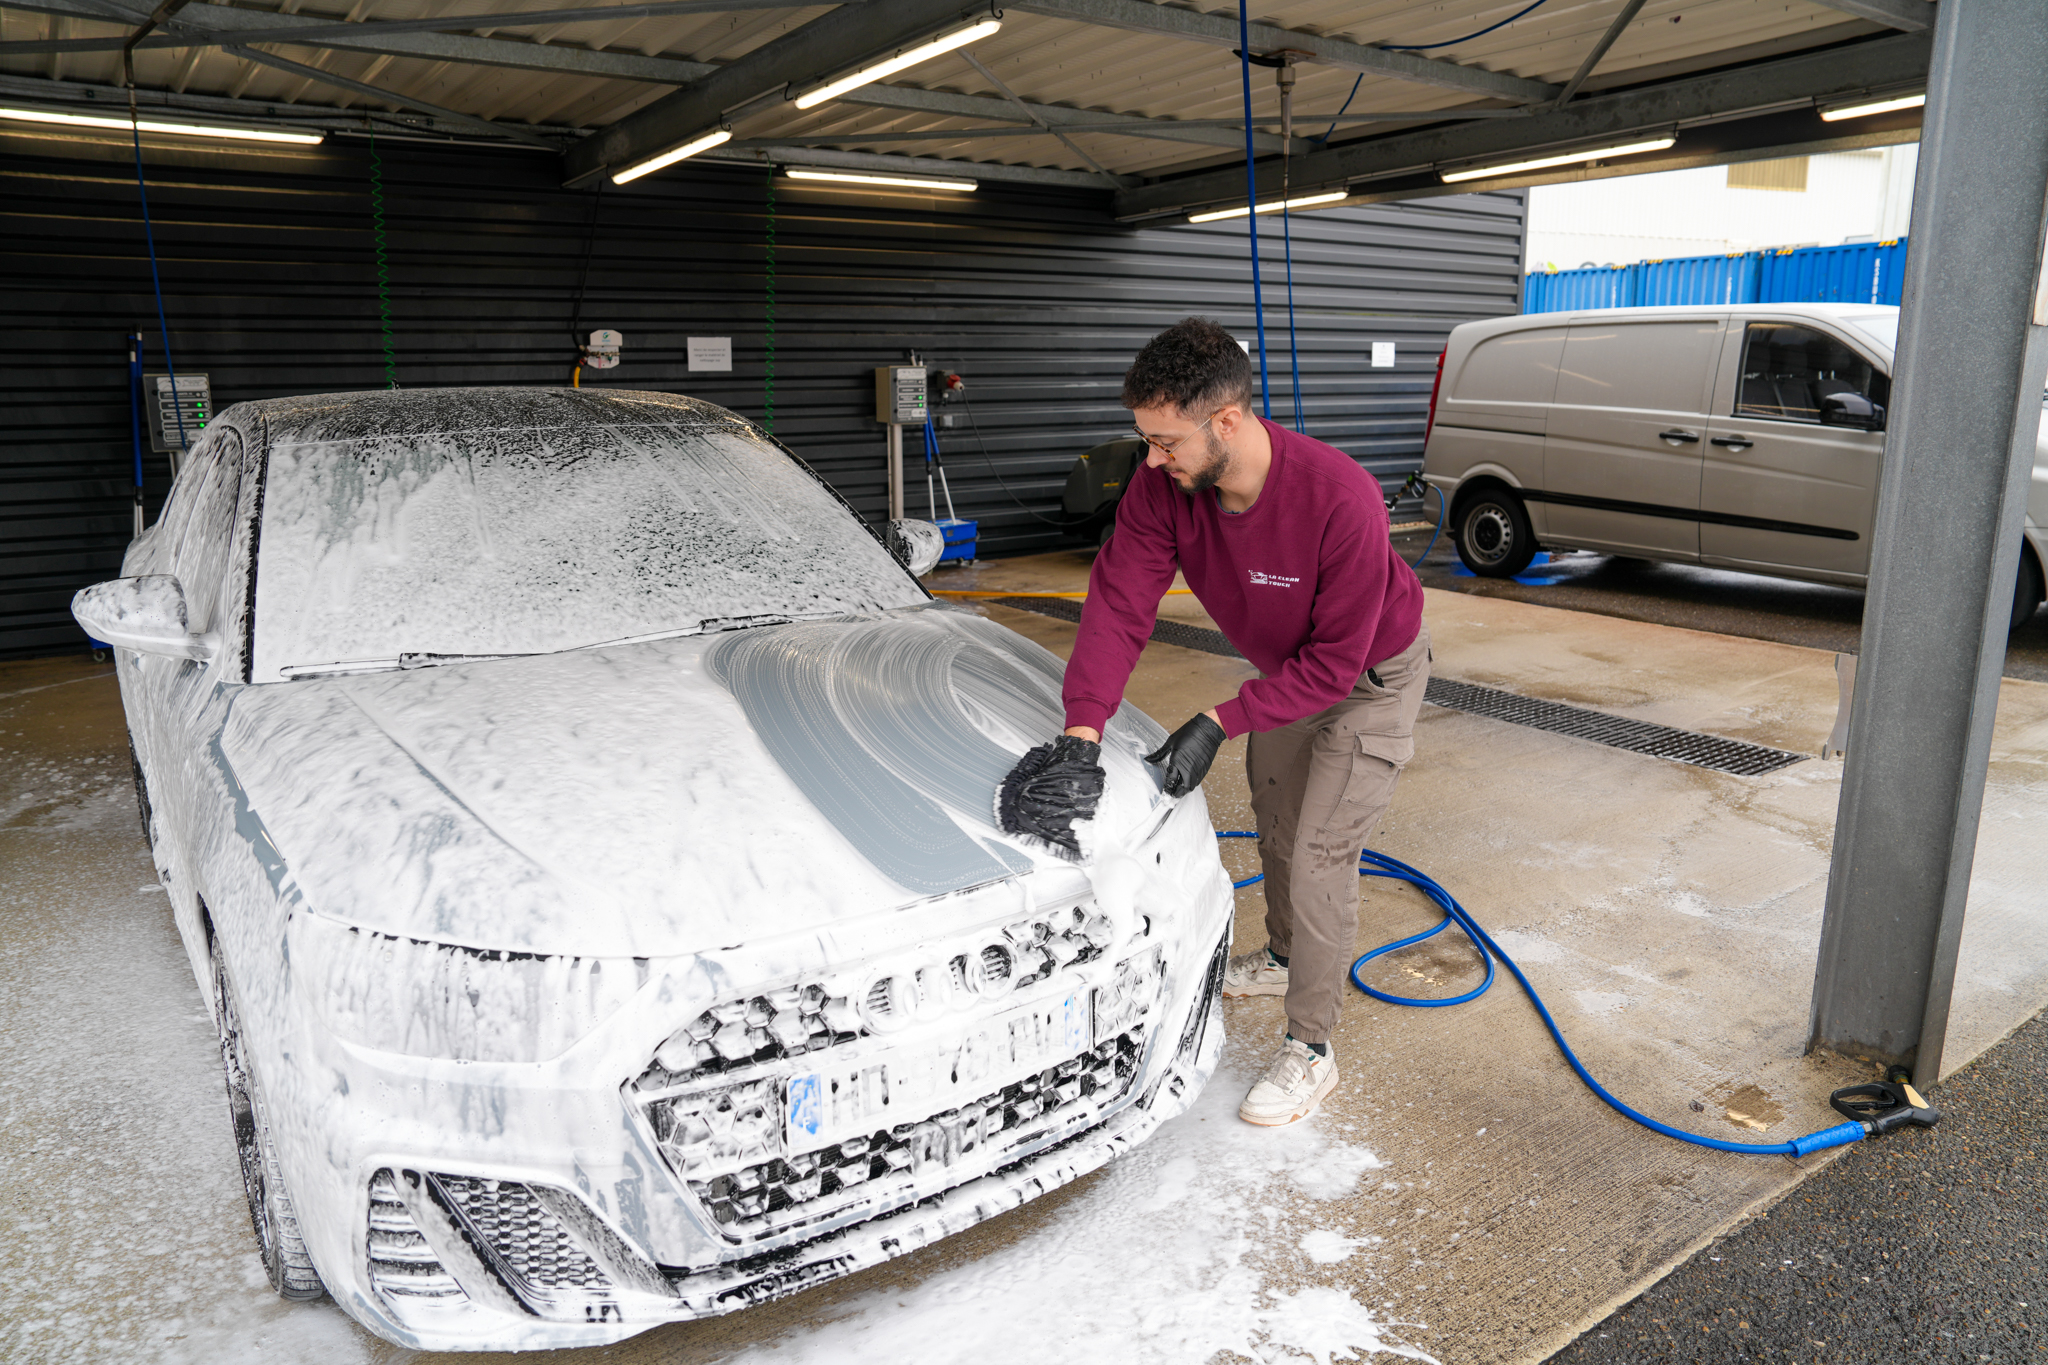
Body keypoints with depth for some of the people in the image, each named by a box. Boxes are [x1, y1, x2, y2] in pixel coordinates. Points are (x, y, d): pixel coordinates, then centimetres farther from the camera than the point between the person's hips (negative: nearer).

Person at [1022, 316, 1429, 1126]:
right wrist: (1082, 731, -38)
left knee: (1319, 855, -8)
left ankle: (1310, 1051, 8)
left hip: (1371, 674, -6)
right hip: (1285, 665, 7)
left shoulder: (1341, 501, -41)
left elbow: (1334, 661, -33)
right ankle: (1284, 957, 49)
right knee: (1275, 821, 23)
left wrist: (1219, 724, -35)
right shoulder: (1162, 486, -25)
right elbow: (1118, 605, -27)